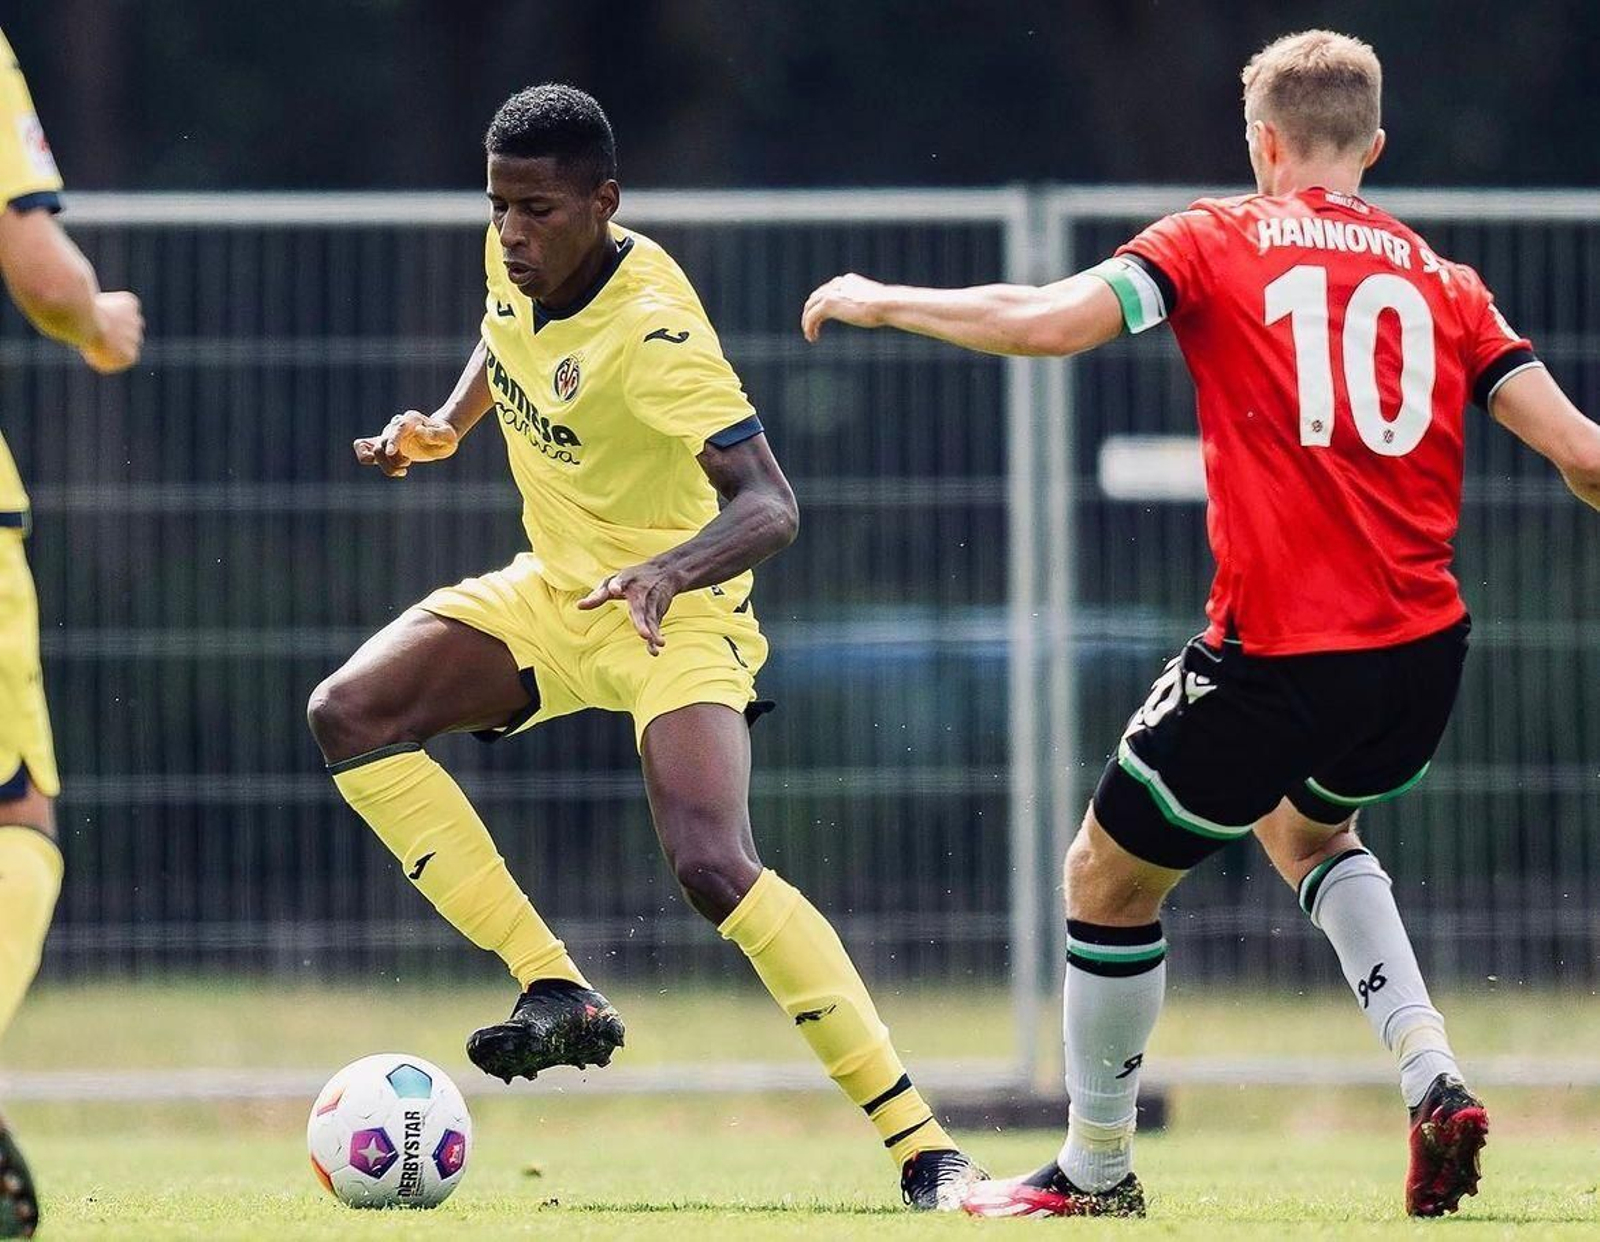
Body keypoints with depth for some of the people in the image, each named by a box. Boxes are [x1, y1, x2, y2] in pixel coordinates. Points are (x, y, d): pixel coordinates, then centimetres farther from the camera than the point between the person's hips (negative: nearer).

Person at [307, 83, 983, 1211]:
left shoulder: (651, 331, -28)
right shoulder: (516, 260, -6)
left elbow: (771, 503, -34)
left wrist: (669, 573, -52)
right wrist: (447, 425, 7)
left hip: (673, 611, -8)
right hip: (555, 591, 8)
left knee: (714, 867, -27)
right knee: (349, 716, -11)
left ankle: (924, 1148, -23)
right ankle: (557, 993, -8)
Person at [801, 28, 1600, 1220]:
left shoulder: (1217, 242, 2)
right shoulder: (1440, 279, 11)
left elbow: (1044, 321, -10)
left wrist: (876, 302, 4)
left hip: (1279, 655, -5)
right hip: (1422, 653, 5)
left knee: (1109, 876, 17)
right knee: (1310, 827, 35)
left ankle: (1096, 1169, 26)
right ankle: (1432, 1076, 14)